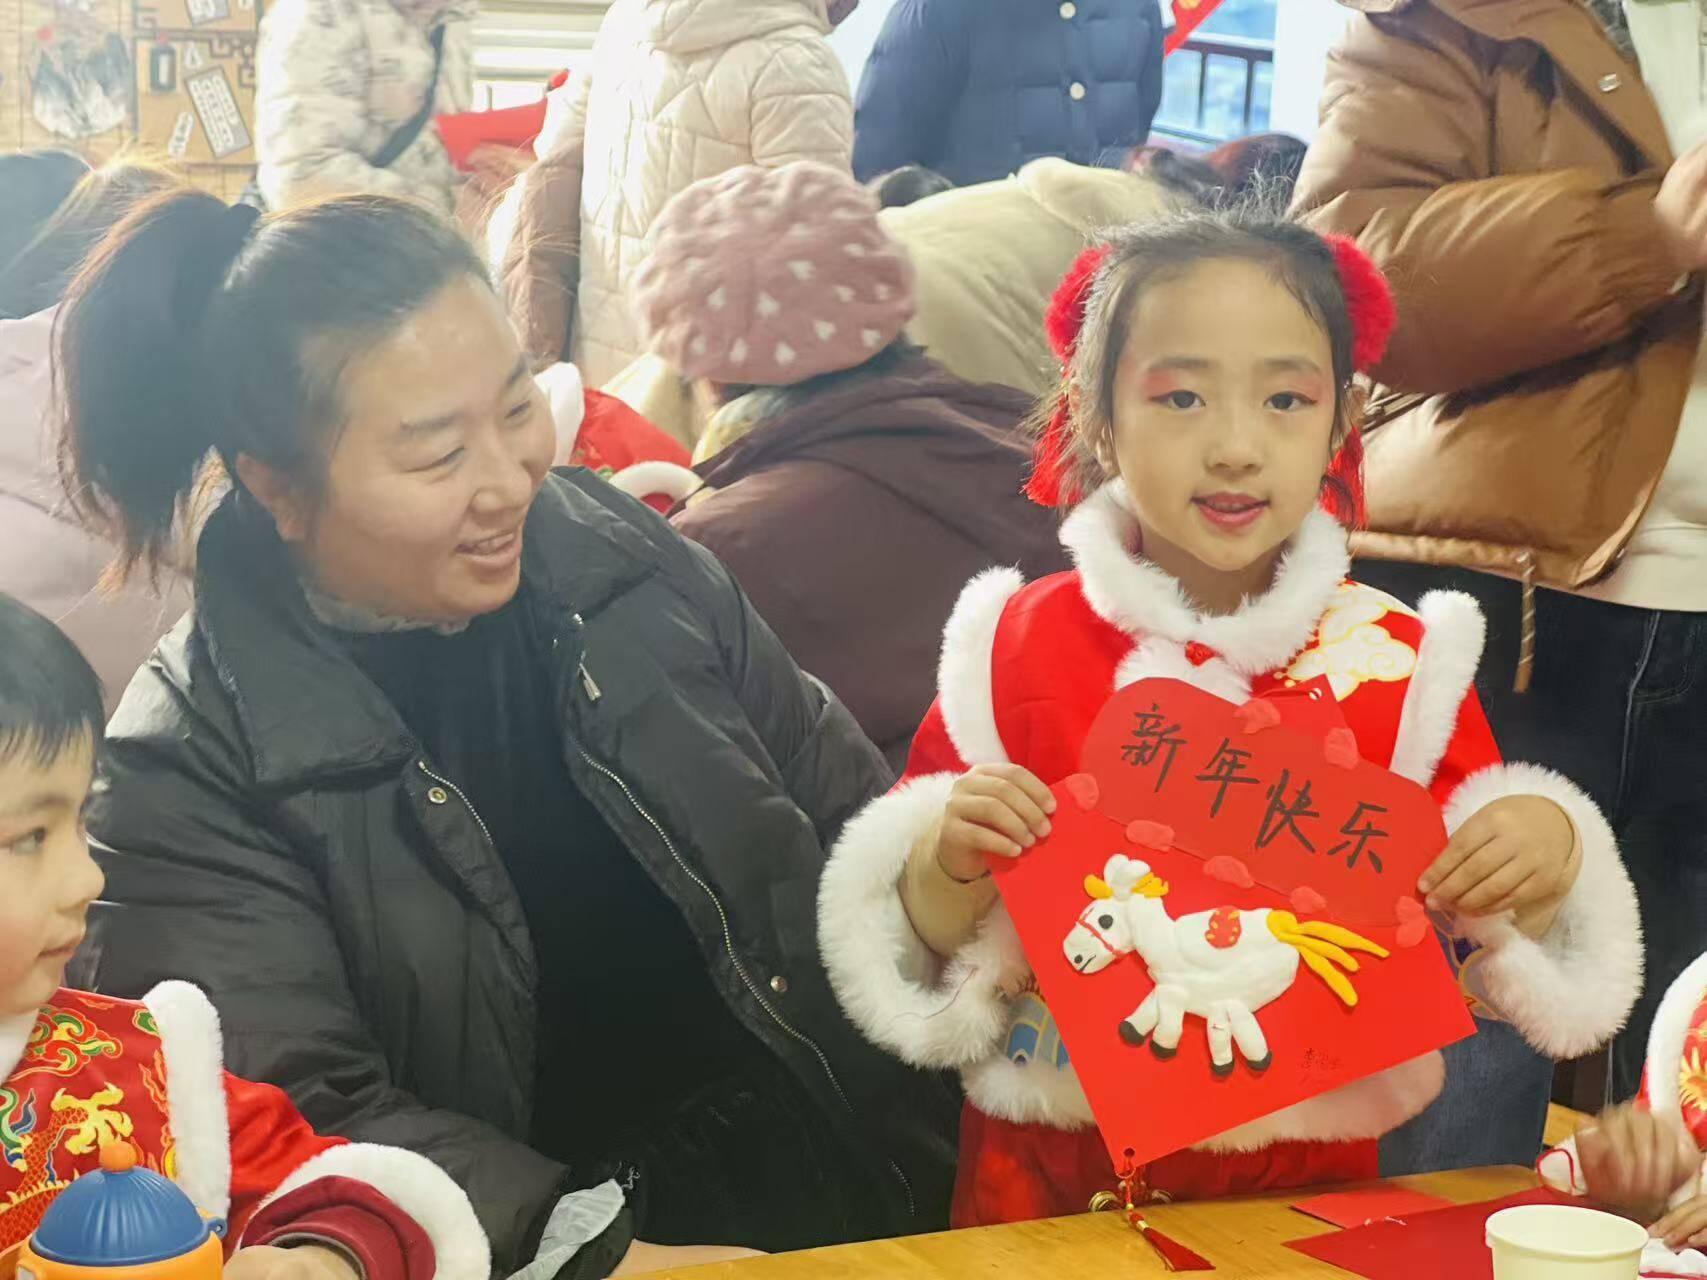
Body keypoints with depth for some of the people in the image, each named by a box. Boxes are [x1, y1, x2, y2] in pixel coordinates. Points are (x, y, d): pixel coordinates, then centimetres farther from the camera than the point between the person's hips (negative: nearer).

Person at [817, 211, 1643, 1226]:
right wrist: (952, 864, -23)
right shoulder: (1019, 645, -7)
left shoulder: (1397, 658, -6)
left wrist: (1543, 852, -19)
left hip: (1310, 1174, 1)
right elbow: (927, 933, -2)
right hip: (1055, 1170, -1)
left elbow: (1469, 907, 1)